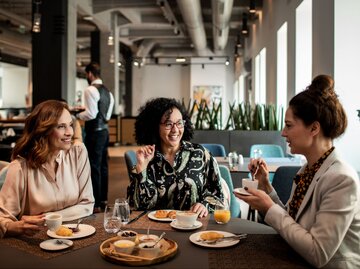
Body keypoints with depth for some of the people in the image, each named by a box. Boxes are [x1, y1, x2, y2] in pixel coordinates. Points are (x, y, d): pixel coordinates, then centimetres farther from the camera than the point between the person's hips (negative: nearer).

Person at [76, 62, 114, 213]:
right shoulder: (107, 91, 14)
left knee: (94, 167, -4)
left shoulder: (90, 90, -13)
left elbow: (91, 114, -21)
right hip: (104, 130, 9)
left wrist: (77, 115, -4)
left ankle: (96, 204, 1)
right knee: (103, 165, 14)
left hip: (94, 132, -9)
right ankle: (103, 199, 24)